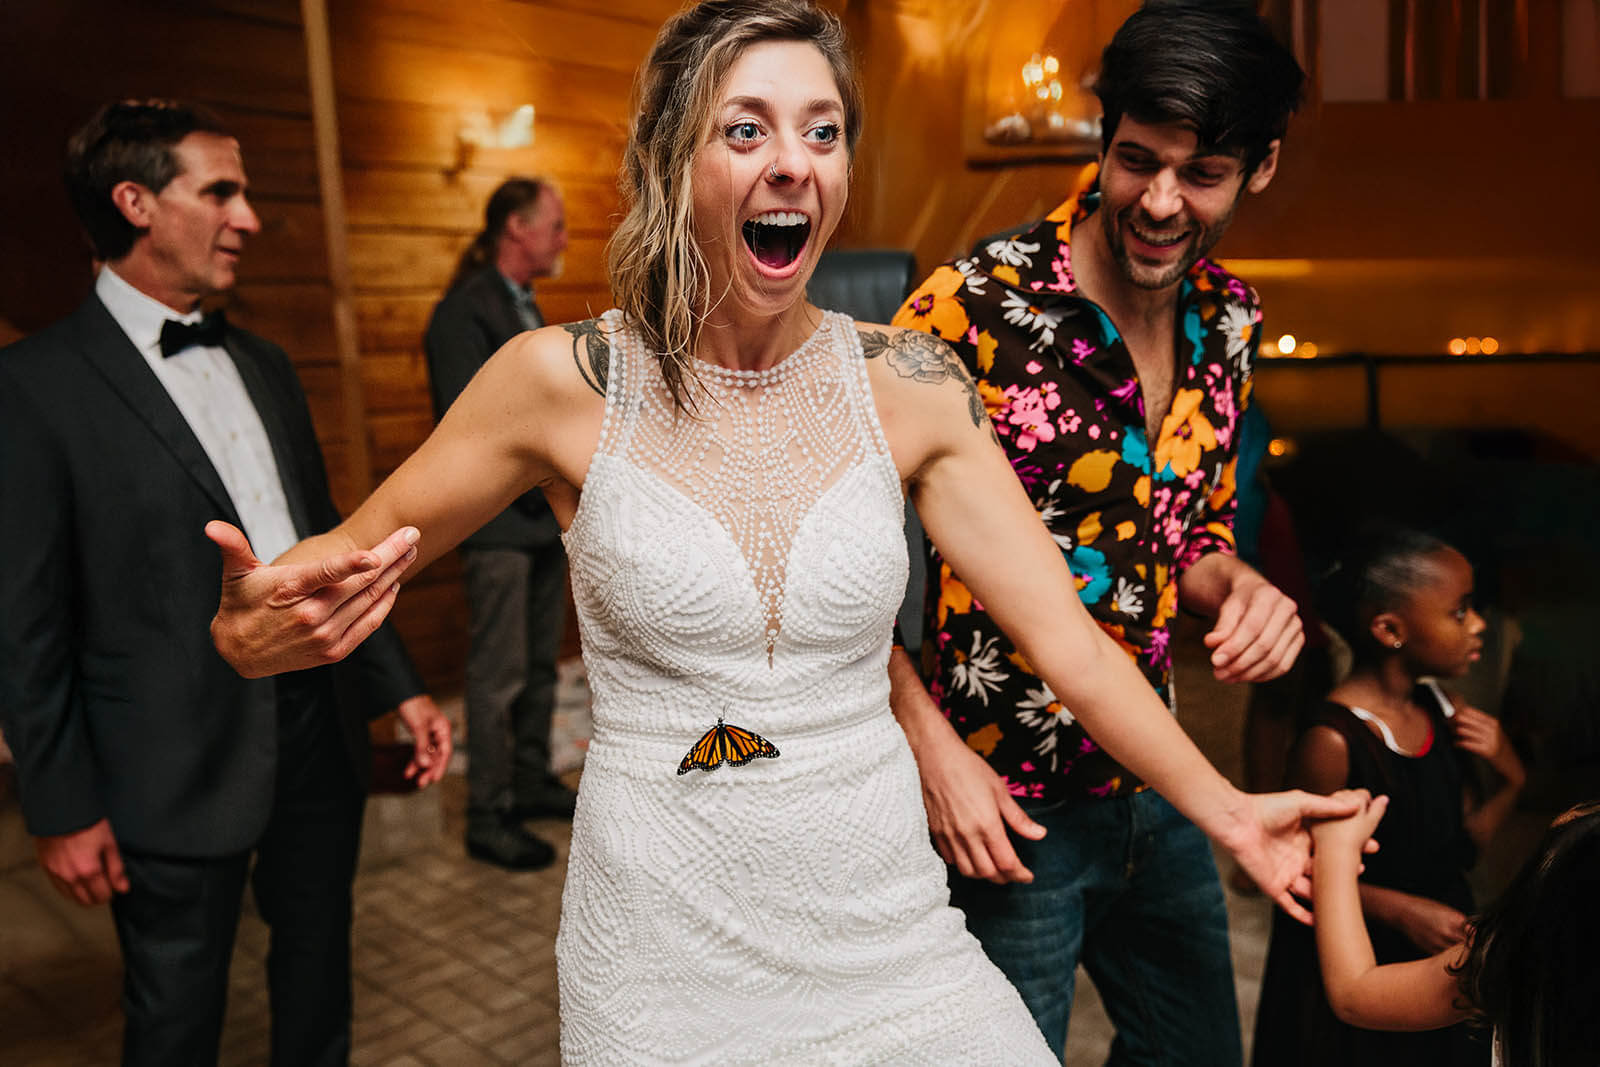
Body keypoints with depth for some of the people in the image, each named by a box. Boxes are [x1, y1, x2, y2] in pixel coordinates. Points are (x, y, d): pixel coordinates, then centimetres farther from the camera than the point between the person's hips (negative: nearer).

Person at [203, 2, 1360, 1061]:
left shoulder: (907, 385, -5)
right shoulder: (567, 383, -10)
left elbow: (1060, 626, -1)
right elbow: (361, 546, 0)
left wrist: (1221, 805, -3)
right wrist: (253, 630, -22)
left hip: (884, 920, 2)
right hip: (663, 946, -1)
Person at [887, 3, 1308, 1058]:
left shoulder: (1229, 320, 1)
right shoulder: (975, 307, -20)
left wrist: (1236, 583, -10)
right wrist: (934, 744, -19)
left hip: (1158, 787, 7)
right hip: (1004, 809, -6)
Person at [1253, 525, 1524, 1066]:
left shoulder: (1442, 710, -2)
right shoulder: (1332, 740, -26)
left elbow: (1463, 846, 5)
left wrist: (1510, 781, -8)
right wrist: (1399, 910, -22)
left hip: (1440, 952, 7)